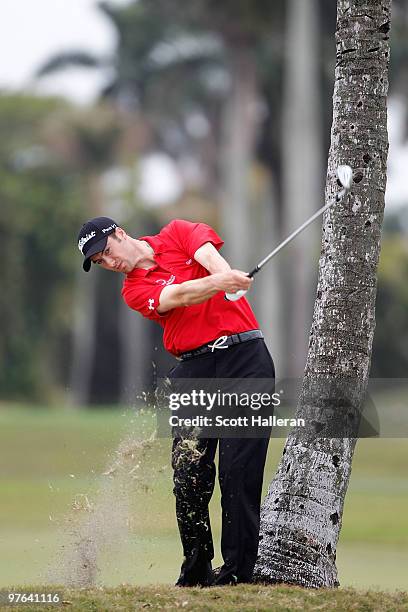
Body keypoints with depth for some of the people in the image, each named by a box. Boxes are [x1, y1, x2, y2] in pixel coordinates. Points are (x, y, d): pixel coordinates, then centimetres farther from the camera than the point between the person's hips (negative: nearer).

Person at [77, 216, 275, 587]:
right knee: (189, 474, -5)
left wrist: (228, 275, -34)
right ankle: (197, 573, 6)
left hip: (244, 357, -2)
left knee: (239, 472, -11)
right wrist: (219, 284, -32)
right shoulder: (135, 291, 8)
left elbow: (211, 257, -10)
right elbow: (179, 296, -12)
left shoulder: (178, 234, 10)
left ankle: (238, 571, -9)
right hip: (194, 368, 2)